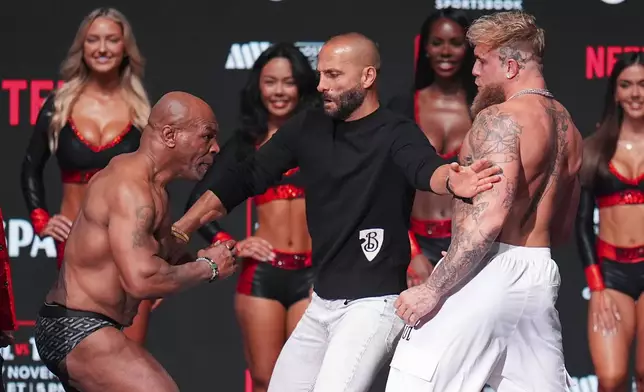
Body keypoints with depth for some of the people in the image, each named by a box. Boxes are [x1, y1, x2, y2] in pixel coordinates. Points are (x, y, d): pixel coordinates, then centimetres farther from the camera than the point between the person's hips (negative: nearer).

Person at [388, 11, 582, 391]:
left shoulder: (500, 120, -12)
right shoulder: (569, 128, 15)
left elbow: (488, 217, -23)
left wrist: (433, 289, -21)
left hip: (488, 271, -9)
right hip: (541, 274, 9)